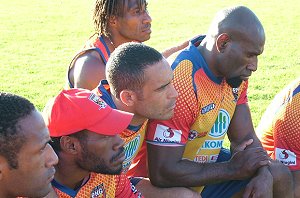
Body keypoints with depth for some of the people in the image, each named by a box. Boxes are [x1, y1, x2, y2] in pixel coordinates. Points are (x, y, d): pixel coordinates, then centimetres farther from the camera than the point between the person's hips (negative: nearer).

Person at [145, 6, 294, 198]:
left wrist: (263, 175, -19)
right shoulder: (181, 84, -29)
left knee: (279, 176, 1)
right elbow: (162, 173, -29)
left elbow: (245, 138, 3)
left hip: (209, 164, 8)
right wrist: (232, 169, -20)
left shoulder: (236, 74, -3)